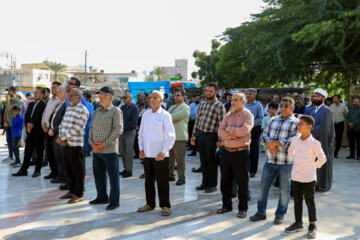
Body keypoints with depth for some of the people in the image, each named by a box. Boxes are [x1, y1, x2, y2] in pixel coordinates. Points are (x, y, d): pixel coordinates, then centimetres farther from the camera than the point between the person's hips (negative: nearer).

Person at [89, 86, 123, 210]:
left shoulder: (116, 111, -7)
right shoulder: (97, 111, 15)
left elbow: (118, 130, -14)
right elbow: (91, 127, 18)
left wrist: (104, 144, -15)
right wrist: (91, 141, 0)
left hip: (109, 150, -7)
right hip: (96, 150, 7)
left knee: (113, 177, 0)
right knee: (98, 175, 16)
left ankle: (114, 201, 9)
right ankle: (102, 197, 30)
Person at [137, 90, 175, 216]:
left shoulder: (165, 115, -6)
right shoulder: (146, 114, 10)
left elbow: (171, 136, -8)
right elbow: (141, 133, 17)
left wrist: (163, 152, -14)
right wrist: (141, 148, 5)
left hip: (160, 155, -5)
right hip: (147, 154, 5)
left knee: (162, 181, 1)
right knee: (148, 180, 13)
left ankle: (165, 206, 12)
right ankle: (150, 204, 26)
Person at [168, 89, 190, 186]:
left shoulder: (185, 107, -4)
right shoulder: (172, 107, 22)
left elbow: (176, 116, -15)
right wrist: (172, 120, -9)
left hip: (179, 136, -8)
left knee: (180, 158, -4)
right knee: (169, 157, 12)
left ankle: (181, 178, 4)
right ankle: (170, 175, 23)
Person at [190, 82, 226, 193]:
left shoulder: (219, 105, -7)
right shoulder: (202, 104, 13)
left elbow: (221, 123, -11)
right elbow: (197, 120, 17)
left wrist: (220, 139, -17)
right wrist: (193, 135, 15)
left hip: (211, 136, -6)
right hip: (201, 135, 6)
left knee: (211, 161, 2)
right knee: (203, 161, 12)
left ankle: (212, 185, 13)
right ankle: (205, 183, 23)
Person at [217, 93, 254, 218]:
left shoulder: (248, 115, -4)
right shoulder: (228, 115, 11)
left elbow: (244, 130, -22)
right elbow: (220, 132, -1)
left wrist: (229, 129, -9)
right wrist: (234, 135, -14)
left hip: (240, 152, -5)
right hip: (226, 151, 5)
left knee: (242, 182, 4)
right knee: (225, 180, 13)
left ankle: (243, 209, 17)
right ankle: (226, 205, 28)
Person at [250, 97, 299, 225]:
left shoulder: (296, 123, -3)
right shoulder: (273, 120, 14)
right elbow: (264, 134, 8)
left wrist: (275, 143, -15)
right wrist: (269, 144, -12)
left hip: (286, 162, -4)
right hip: (270, 161, 5)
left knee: (284, 190, 6)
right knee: (263, 186, 8)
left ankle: (280, 215, 21)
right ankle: (261, 212, 21)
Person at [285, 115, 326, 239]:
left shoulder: (314, 143, -13)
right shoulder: (295, 140, 3)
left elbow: (322, 159, -3)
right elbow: (290, 151, 23)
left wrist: (313, 166, -1)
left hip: (308, 178, -5)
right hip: (295, 176, 5)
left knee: (310, 201, 6)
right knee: (297, 200, 15)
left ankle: (312, 226, 20)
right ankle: (298, 223, 29)